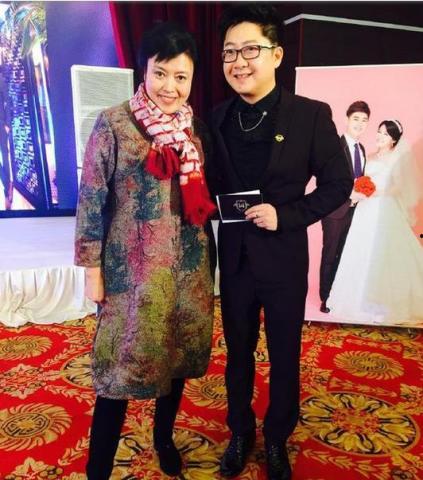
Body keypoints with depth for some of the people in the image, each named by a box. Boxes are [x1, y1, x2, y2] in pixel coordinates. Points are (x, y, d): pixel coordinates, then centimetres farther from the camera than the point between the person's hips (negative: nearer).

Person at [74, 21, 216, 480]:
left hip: (188, 265, 5)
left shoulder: (195, 129, 6)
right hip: (133, 266, -5)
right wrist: (92, 267, -8)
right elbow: (91, 197, -7)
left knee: (177, 356, 17)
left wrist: (207, 254, 10)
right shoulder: (113, 123, -8)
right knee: (122, 365, 2)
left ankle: (164, 440, 41)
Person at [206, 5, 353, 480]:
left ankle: (277, 440, 39)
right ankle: (240, 433, 42)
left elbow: (338, 184, -7)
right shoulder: (218, 118, 1)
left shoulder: (311, 115, -10)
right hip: (234, 259, 3)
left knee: (283, 357, 14)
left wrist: (286, 215, -18)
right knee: (238, 353, 18)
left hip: (283, 259, -2)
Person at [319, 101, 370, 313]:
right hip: (336, 210, -7)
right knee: (330, 255, 2)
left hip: (354, 210, 7)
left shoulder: (361, 149, 15)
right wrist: (348, 193, -22)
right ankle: (326, 299, 13)